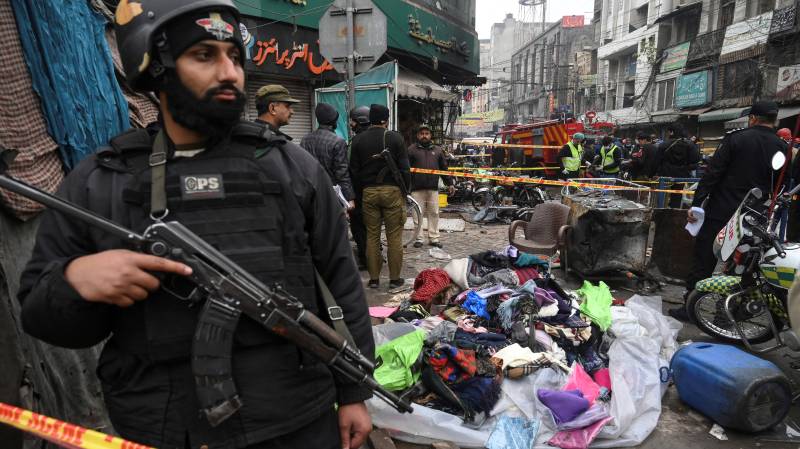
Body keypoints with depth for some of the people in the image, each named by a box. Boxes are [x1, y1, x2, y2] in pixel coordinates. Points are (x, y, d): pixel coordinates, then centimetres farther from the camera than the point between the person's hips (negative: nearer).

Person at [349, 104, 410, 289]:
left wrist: (359, 191, 13)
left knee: (372, 236, 8)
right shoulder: (395, 138, -2)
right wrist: (405, 190, 7)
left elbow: (354, 171, 6)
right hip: (392, 190, -2)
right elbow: (404, 168, -2)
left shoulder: (358, 140, 6)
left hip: (368, 192, 3)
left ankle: (374, 278, 13)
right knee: (394, 236, 3)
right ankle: (395, 278, 9)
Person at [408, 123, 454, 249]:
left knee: (434, 213, 5)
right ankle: (418, 239, 11)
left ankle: (434, 238, 14)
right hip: (417, 188, -2)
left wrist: (450, 183, 11)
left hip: (433, 188, 3)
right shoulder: (411, 150, 5)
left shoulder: (437, 150, 15)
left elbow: (444, 168, 16)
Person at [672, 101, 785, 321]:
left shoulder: (736, 138, -7)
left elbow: (712, 173, -12)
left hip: (720, 212, -3)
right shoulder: (782, 148, 3)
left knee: (702, 261, 4)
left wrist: (696, 203, -10)